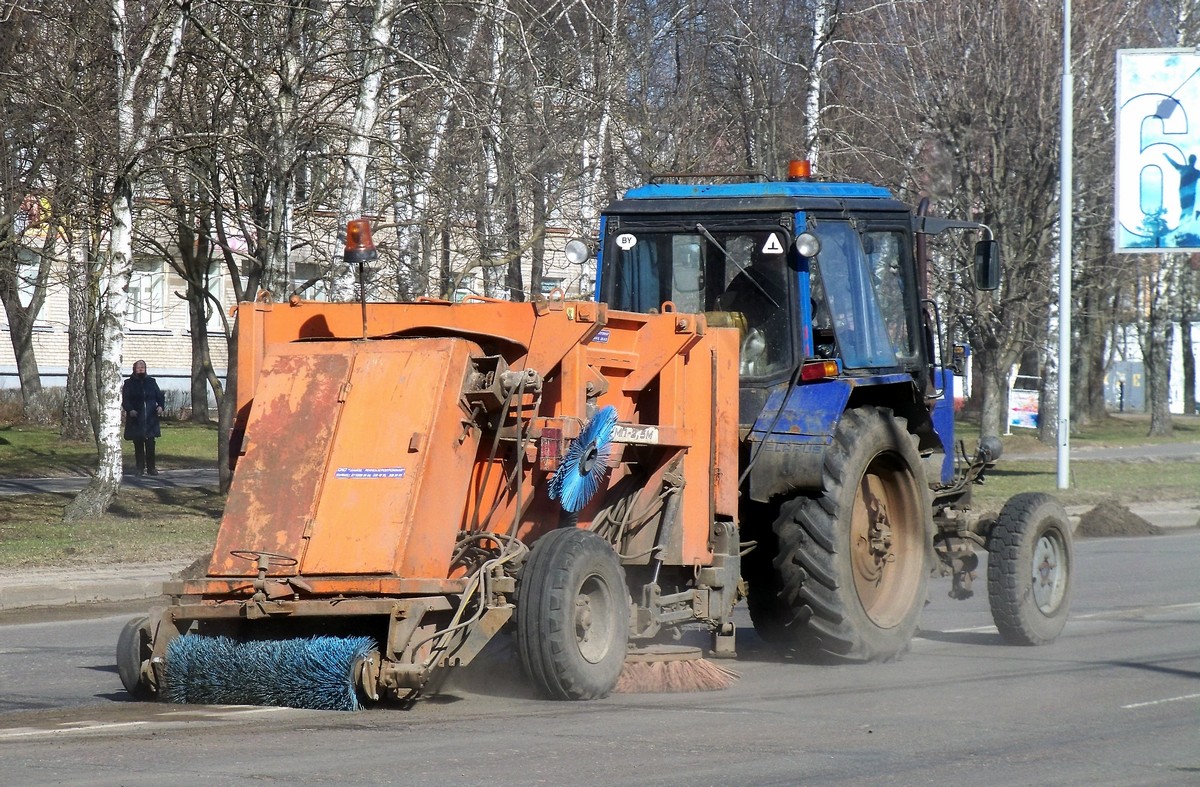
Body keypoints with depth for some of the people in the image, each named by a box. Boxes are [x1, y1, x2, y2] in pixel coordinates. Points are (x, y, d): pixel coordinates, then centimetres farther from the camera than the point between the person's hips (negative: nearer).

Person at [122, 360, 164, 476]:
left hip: (150, 418, 1)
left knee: (150, 444, -3)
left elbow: (159, 395, 11)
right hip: (136, 419, -1)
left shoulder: (151, 382, 12)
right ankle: (140, 467, 11)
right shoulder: (129, 383, 5)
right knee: (138, 444, 3)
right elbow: (125, 400, -1)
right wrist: (130, 410, -20)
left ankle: (151, 467, 4)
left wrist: (160, 406, -9)